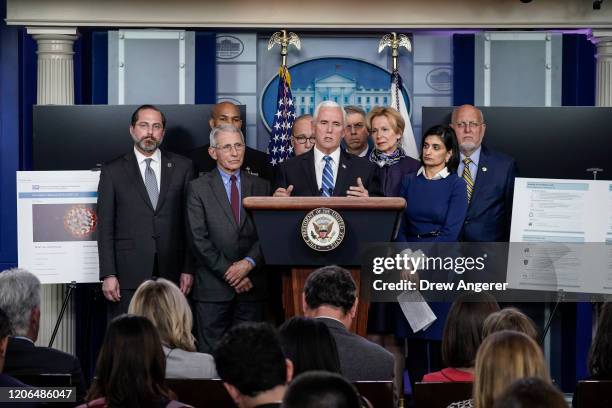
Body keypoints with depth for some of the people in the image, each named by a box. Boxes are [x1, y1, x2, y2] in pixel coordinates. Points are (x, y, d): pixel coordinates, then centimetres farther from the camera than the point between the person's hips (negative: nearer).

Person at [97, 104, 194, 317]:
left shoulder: (182, 167, 10)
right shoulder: (113, 171, 6)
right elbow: (105, 227, 3)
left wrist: (188, 269, 1)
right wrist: (108, 275, -5)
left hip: (171, 273, 1)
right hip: (128, 275, -1)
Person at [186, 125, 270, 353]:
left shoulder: (261, 187, 11)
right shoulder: (198, 188, 3)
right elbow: (198, 239, -4)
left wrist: (249, 263, -12)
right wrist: (228, 272, -9)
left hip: (252, 285, 2)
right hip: (213, 287, -2)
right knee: (211, 352, -1)